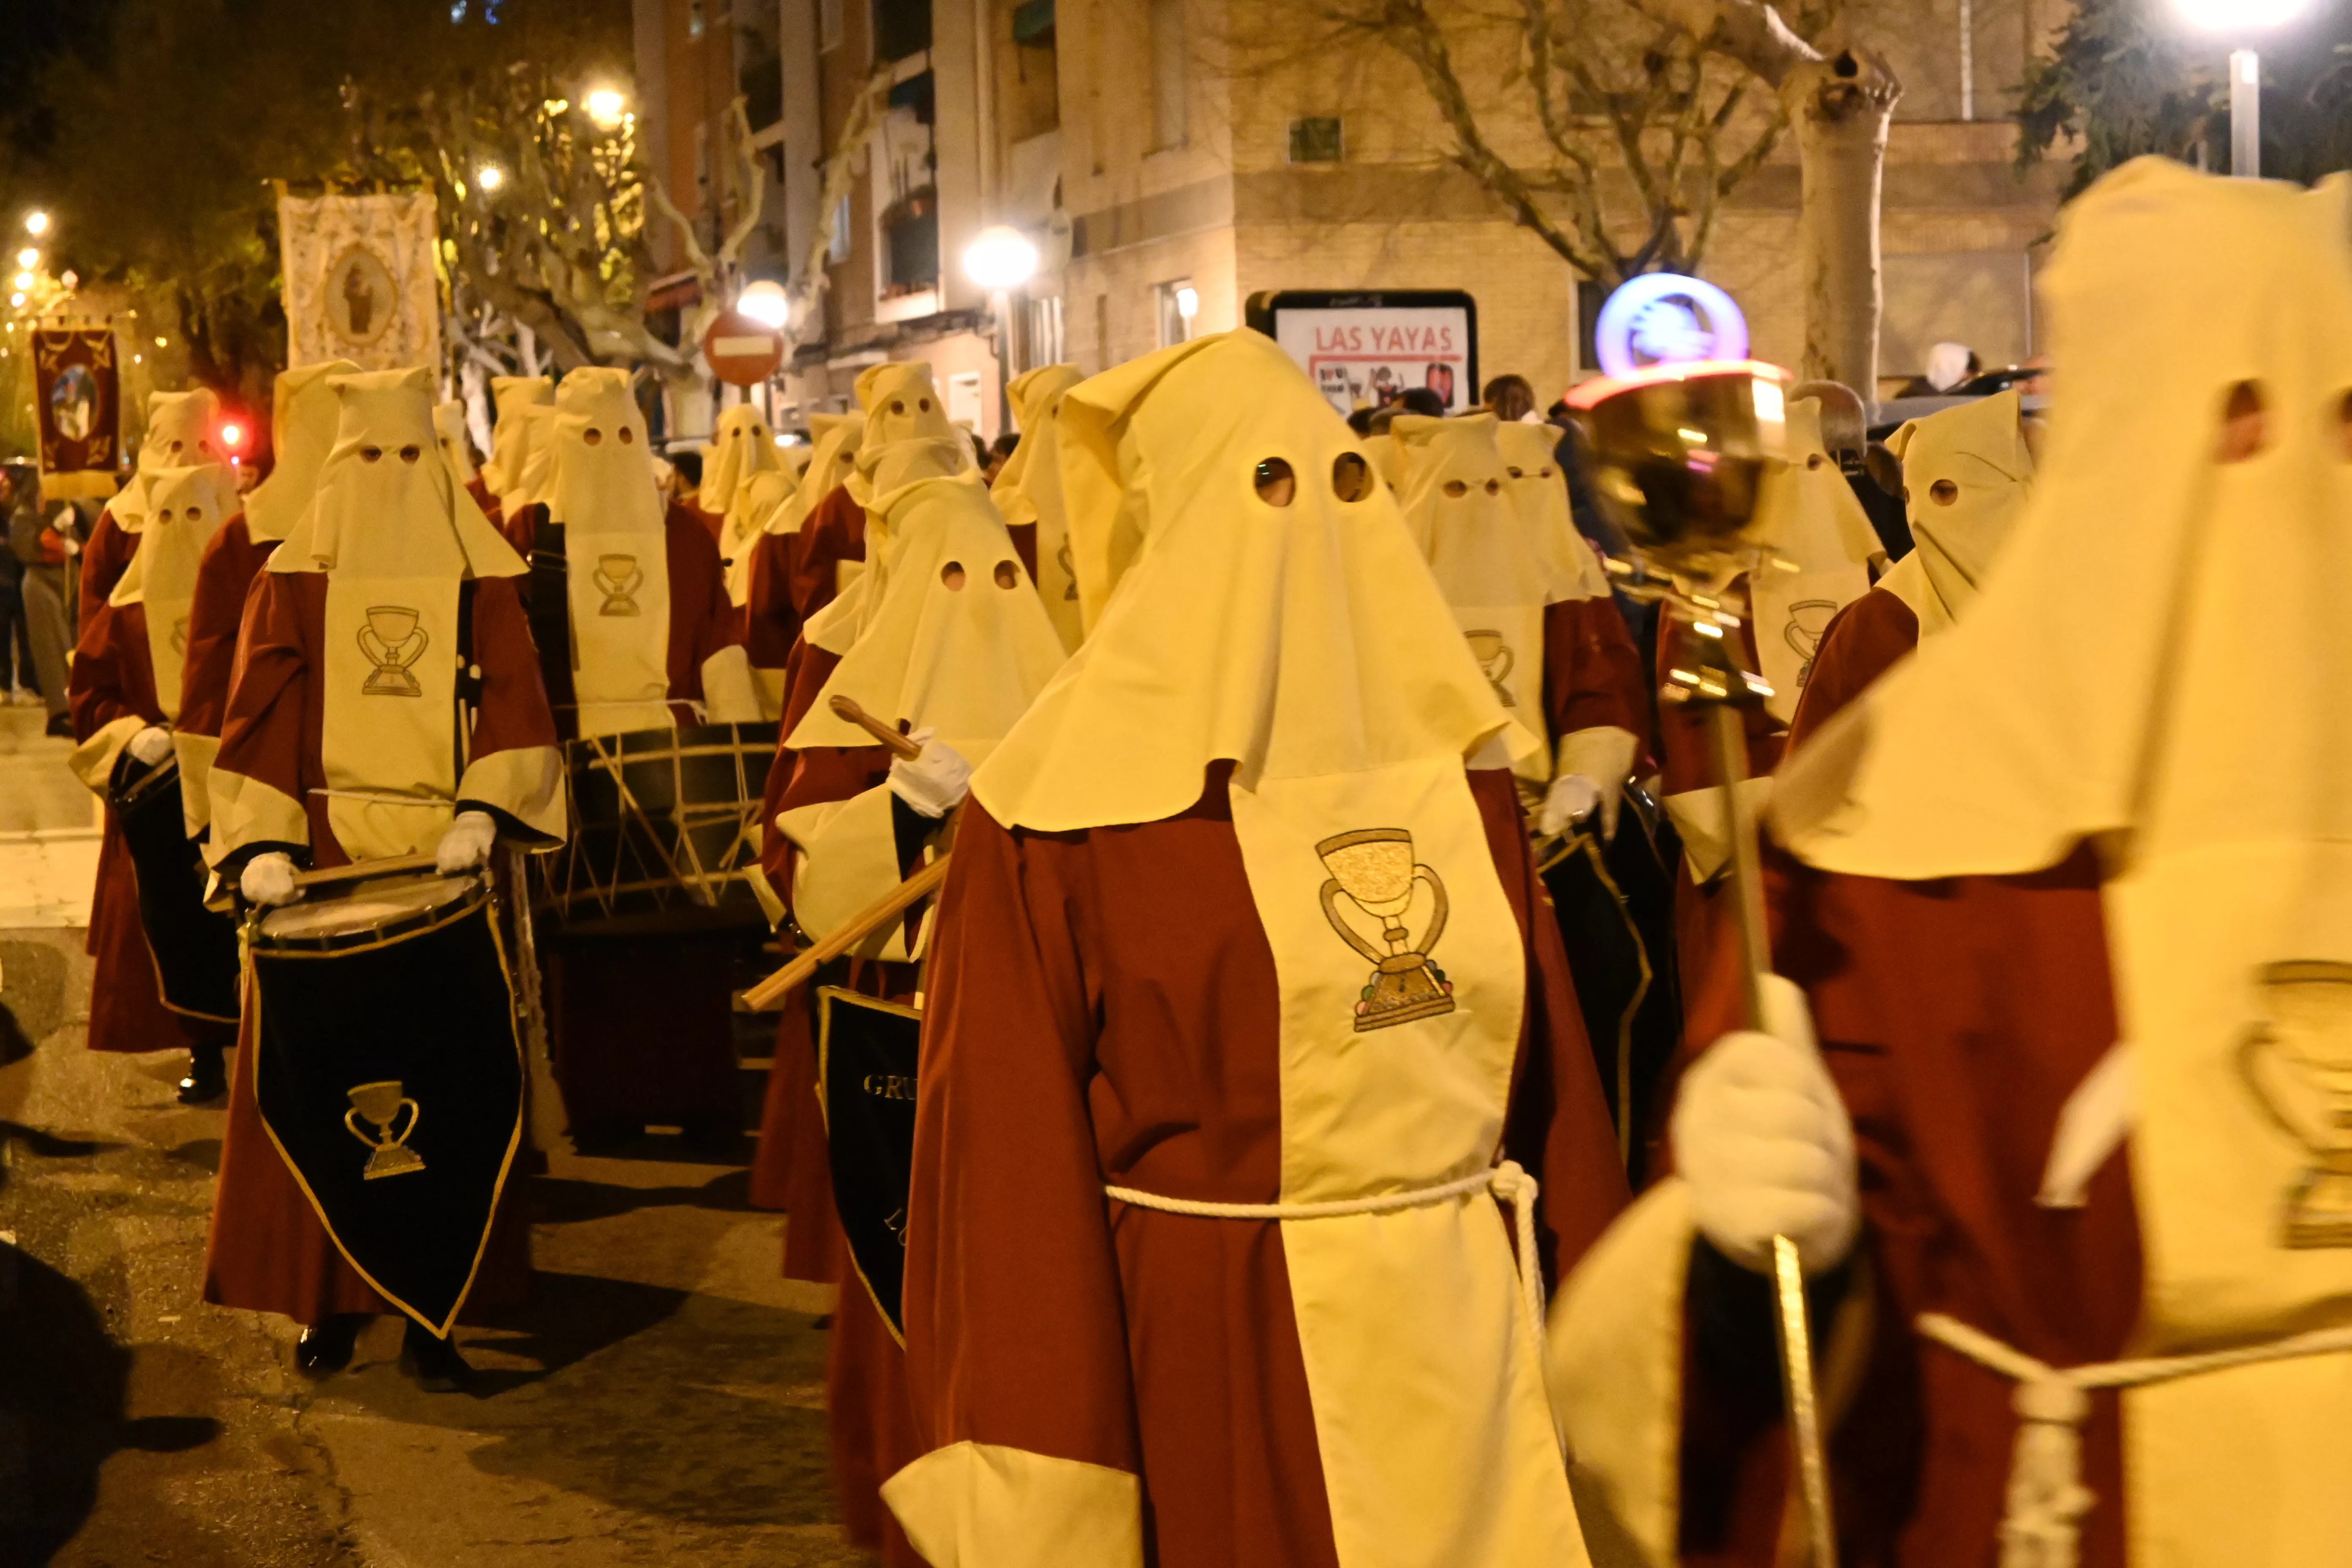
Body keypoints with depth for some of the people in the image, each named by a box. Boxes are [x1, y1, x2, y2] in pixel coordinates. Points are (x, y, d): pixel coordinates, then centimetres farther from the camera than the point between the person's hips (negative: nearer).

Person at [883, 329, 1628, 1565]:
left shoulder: (1450, 752, 5)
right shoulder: (1064, 812, -10)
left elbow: (1542, 1054, 7)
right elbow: (1009, 1154, -12)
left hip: (1471, 1330, 5)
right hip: (1211, 1358, -4)